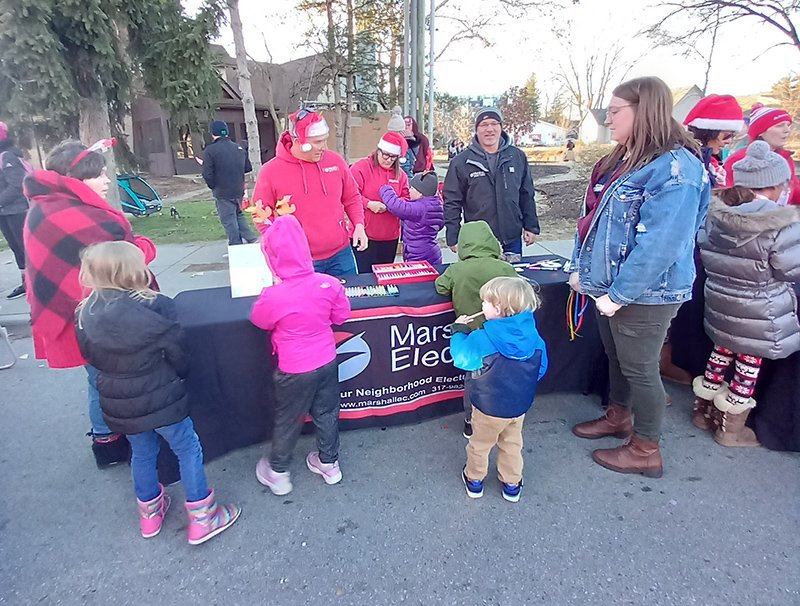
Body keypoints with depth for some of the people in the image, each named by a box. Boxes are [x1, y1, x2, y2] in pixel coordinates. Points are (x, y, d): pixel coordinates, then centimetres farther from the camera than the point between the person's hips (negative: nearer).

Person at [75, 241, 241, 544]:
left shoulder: (85, 314, -5)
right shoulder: (156, 307, -22)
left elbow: (91, 356, 8)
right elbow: (178, 355, -14)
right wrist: (178, 376, 6)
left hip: (118, 405, 6)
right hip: (160, 400, -6)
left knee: (142, 454, 25)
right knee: (188, 450, 11)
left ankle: (150, 512, 44)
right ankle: (202, 518, 21)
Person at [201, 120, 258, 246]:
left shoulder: (210, 150, -12)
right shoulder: (239, 148, 4)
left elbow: (208, 174, -15)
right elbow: (248, 168, 12)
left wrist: (213, 187, 3)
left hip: (223, 193, -6)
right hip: (239, 191, 6)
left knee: (229, 221, 1)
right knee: (238, 215, 23)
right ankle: (251, 238, 20)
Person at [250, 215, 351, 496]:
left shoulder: (272, 297, -26)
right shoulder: (329, 284, -15)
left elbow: (259, 321, -5)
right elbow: (341, 315, 0)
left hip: (295, 370, -3)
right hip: (326, 361, 4)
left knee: (287, 420, 18)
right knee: (326, 413, 22)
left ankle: (278, 472, 39)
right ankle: (329, 463, 42)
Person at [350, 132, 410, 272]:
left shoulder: (400, 174, 12)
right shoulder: (361, 168, -4)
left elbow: (406, 198, 10)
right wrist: (368, 204, -21)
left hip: (390, 237, 5)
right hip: (364, 234, -5)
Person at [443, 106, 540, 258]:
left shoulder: (518, 157, 6)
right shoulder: (461, 162, -2)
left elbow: (527, 196, 12)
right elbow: (452, 203, -3)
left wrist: (531, 227, 9)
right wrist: (453, 238, -7)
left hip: (512, 241, 3)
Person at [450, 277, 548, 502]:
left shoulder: (482, 340, -28)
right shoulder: (534, 336, -12)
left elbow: (461, 357, -12)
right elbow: (541, 369, 1)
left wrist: (459, 331, 1)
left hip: (489, 408, -4)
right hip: (520, 405, 4)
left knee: (480, 444, 20)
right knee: (512, 445, 25)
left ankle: (474, 480, 39)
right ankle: (512, 484, 41)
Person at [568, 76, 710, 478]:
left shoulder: (676, 169, -20)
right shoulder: (621, 162, 10)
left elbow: (659, 245, -26)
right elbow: (593, 220, 13)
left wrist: (618, 294, -23)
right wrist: (581, 269, 7)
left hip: (644, 294, -8)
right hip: (610, 286, 8)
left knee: (639, 368, 5)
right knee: (616, 357, 21)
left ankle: (645, 450, 24)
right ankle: (618, 416, 43)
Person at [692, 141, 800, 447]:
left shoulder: (716, 212, -5)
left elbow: (705, 251, 5)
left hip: (720, 301, 6)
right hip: (759, 312, -5)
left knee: (722, 351, 22)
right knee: (749, 363, 9)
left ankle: (704, 409, 37)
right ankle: (731, 428, 23)